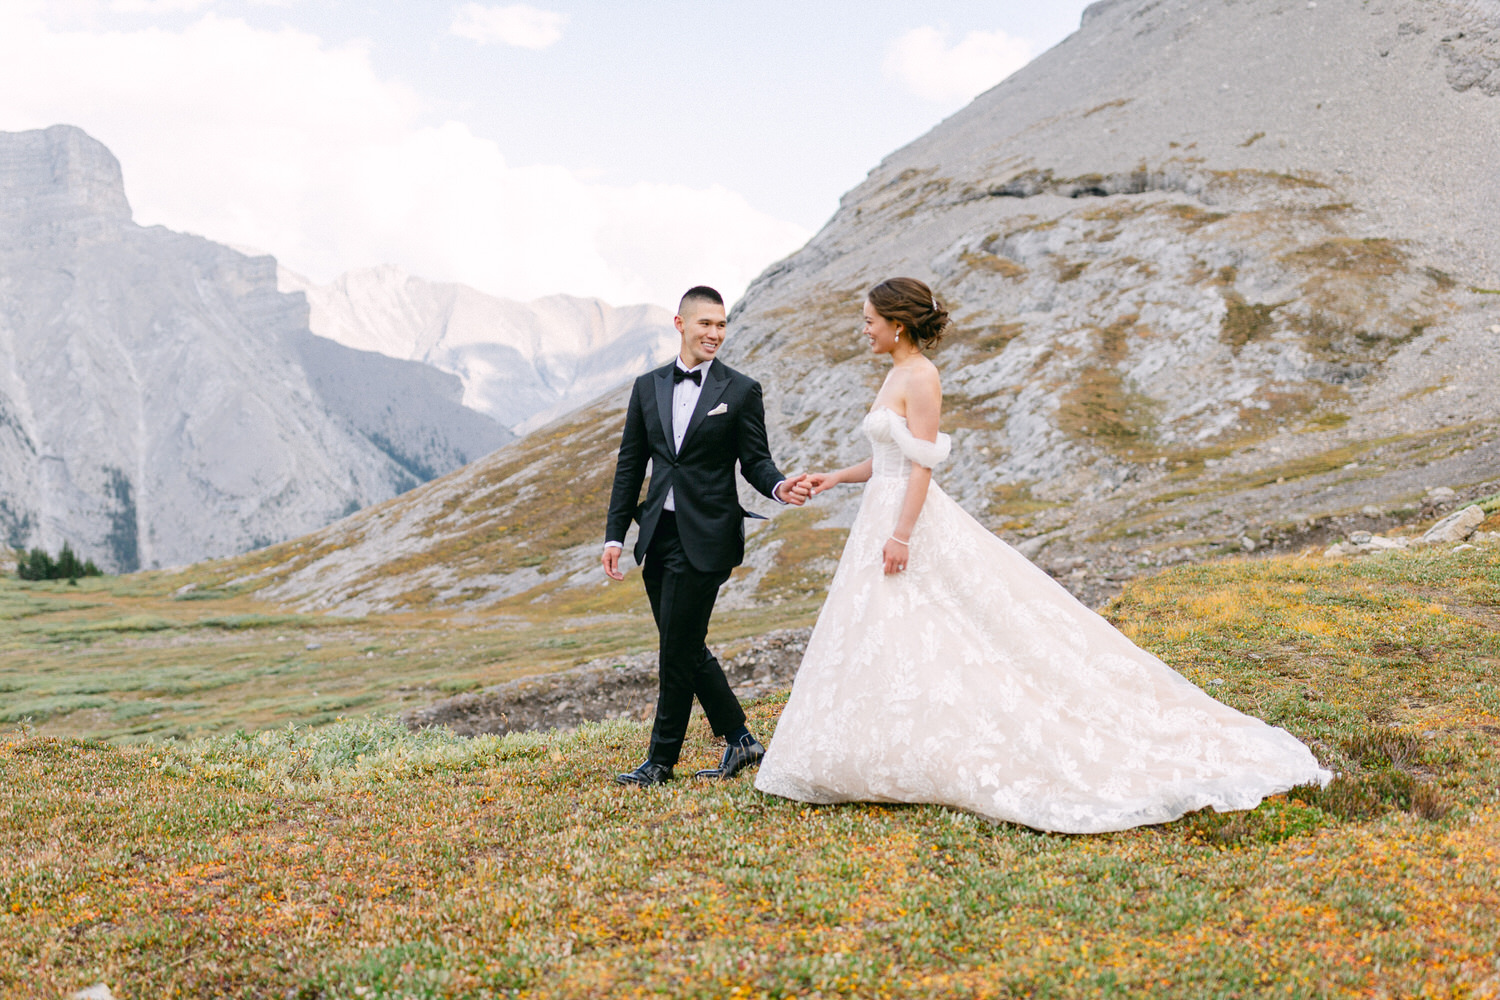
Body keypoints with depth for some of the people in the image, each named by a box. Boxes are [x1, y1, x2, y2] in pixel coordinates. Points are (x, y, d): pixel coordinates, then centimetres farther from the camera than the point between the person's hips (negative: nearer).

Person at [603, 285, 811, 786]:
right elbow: (630, 464, 12)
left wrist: (780, 487, -23)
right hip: (658, 533, 5)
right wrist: (615, 534, 7)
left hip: (705, 537, -5)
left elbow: (755, 461, 0)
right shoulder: (648, 387, 10)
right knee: (684, 649, 10)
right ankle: (740, 740, 24)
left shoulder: (741, 391, -1)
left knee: (678, 650, -3)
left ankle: (661, 760, 10)